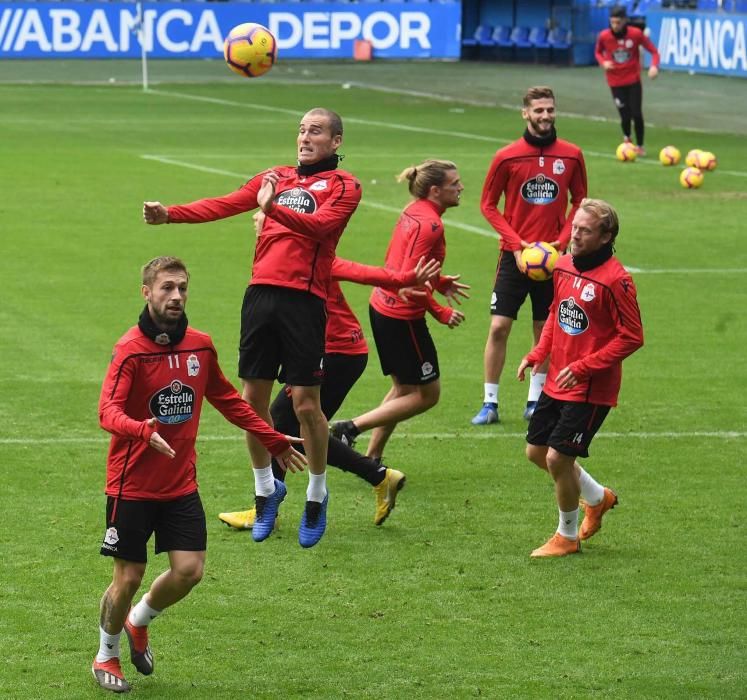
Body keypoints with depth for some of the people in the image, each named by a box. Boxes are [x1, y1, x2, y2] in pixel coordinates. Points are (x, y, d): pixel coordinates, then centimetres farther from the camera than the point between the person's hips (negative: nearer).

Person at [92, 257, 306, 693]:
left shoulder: (201, 346, 3)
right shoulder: (132, 349, -15)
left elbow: (227, 400, 19)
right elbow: (109, 411, -27)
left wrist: (274, 441, 21)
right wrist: (143, 430, -47)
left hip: (181, 484, 5)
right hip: (132, 485, -5)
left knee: (189, 571, -4)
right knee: (129, 578, 2)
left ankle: (138, 623, 26)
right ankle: (106, 656, 28)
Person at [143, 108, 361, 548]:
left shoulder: (344, 186, 3)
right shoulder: (275, 177, 18)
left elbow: (319, 225, -16)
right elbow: (225, 205, 7)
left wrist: (275, 208, -32)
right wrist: (170, 214, -7)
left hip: (304, 298, -5)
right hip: (262, 293, 5)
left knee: (305, 402, -4)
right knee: (254, 397, 7)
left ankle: (317, 495, 14)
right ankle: (266, 488, 25)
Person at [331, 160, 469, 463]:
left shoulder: (412, 212, 7)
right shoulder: (430, 224, -21)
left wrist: (439, 282, 14)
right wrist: (441, 312, -14)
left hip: (382, 306, 9)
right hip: (402, 317, -9)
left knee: (403, 388, 21)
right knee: (427, 394, 4)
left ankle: (372, 459, 23)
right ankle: (350, 428, 0)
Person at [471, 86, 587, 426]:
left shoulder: (571, 155, 0)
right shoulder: (506, 157, -5)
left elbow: (579, 201, 9)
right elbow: (488, 205, 1)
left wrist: (561, 240, -5)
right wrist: (517, 244, -9)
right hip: (514, 255, -2)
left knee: (545, 331, 7)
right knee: (499, 327, -6)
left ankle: (535, 401, 19)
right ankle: (490, 403, 3)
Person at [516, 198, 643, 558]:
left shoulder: (615, 279, -20)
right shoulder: (564, 266, 4)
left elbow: (632, 337, -18)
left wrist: (583, 367, -21)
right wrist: (537, 354, 6)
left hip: (590, 389, -8)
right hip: (557, 383, 8)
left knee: (558, 458, -9)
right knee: (537, 452, 13)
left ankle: (567, 536, 14)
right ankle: (597, 497, 37)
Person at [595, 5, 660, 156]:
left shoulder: (636, 34, -14)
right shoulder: (604, 36, -11)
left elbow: (653, 51, -6)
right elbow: (598, 52, 9)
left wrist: (654, 66, -25)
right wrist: (603, 62, -12)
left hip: (633, 80, 0)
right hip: (616, 82, 1)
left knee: (636, 114, -5)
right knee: (625, 116, -2)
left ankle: (639, 146, 18)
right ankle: (627, 138, 32)